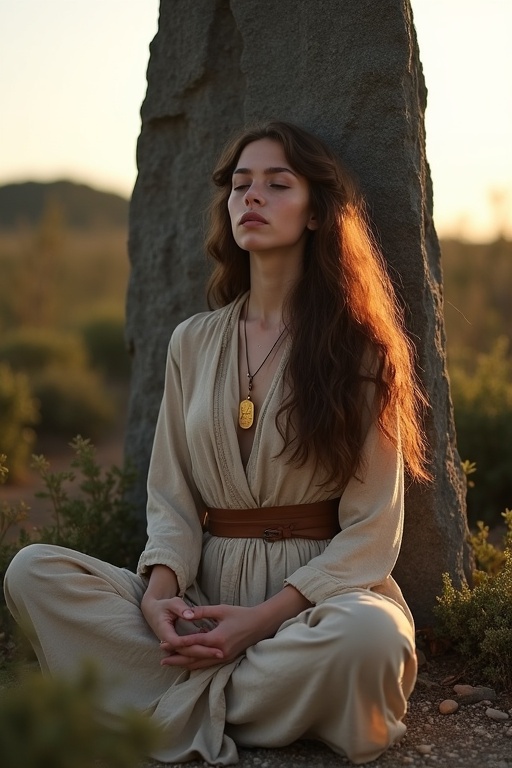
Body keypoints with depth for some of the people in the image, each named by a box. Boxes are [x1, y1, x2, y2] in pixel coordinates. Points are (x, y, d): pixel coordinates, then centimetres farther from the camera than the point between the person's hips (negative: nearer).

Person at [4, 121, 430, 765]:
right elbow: (171, 500, 9)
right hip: (203, 595, 3)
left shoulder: (360, 347, -1)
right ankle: (213, 714, -18)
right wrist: (160, 590, -13)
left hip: (321, 588, -3)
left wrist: (263, 617, -17)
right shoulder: (193, 342, 11)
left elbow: (372, 530, -6)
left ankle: (175, 710, -14)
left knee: (368, 633, -38)